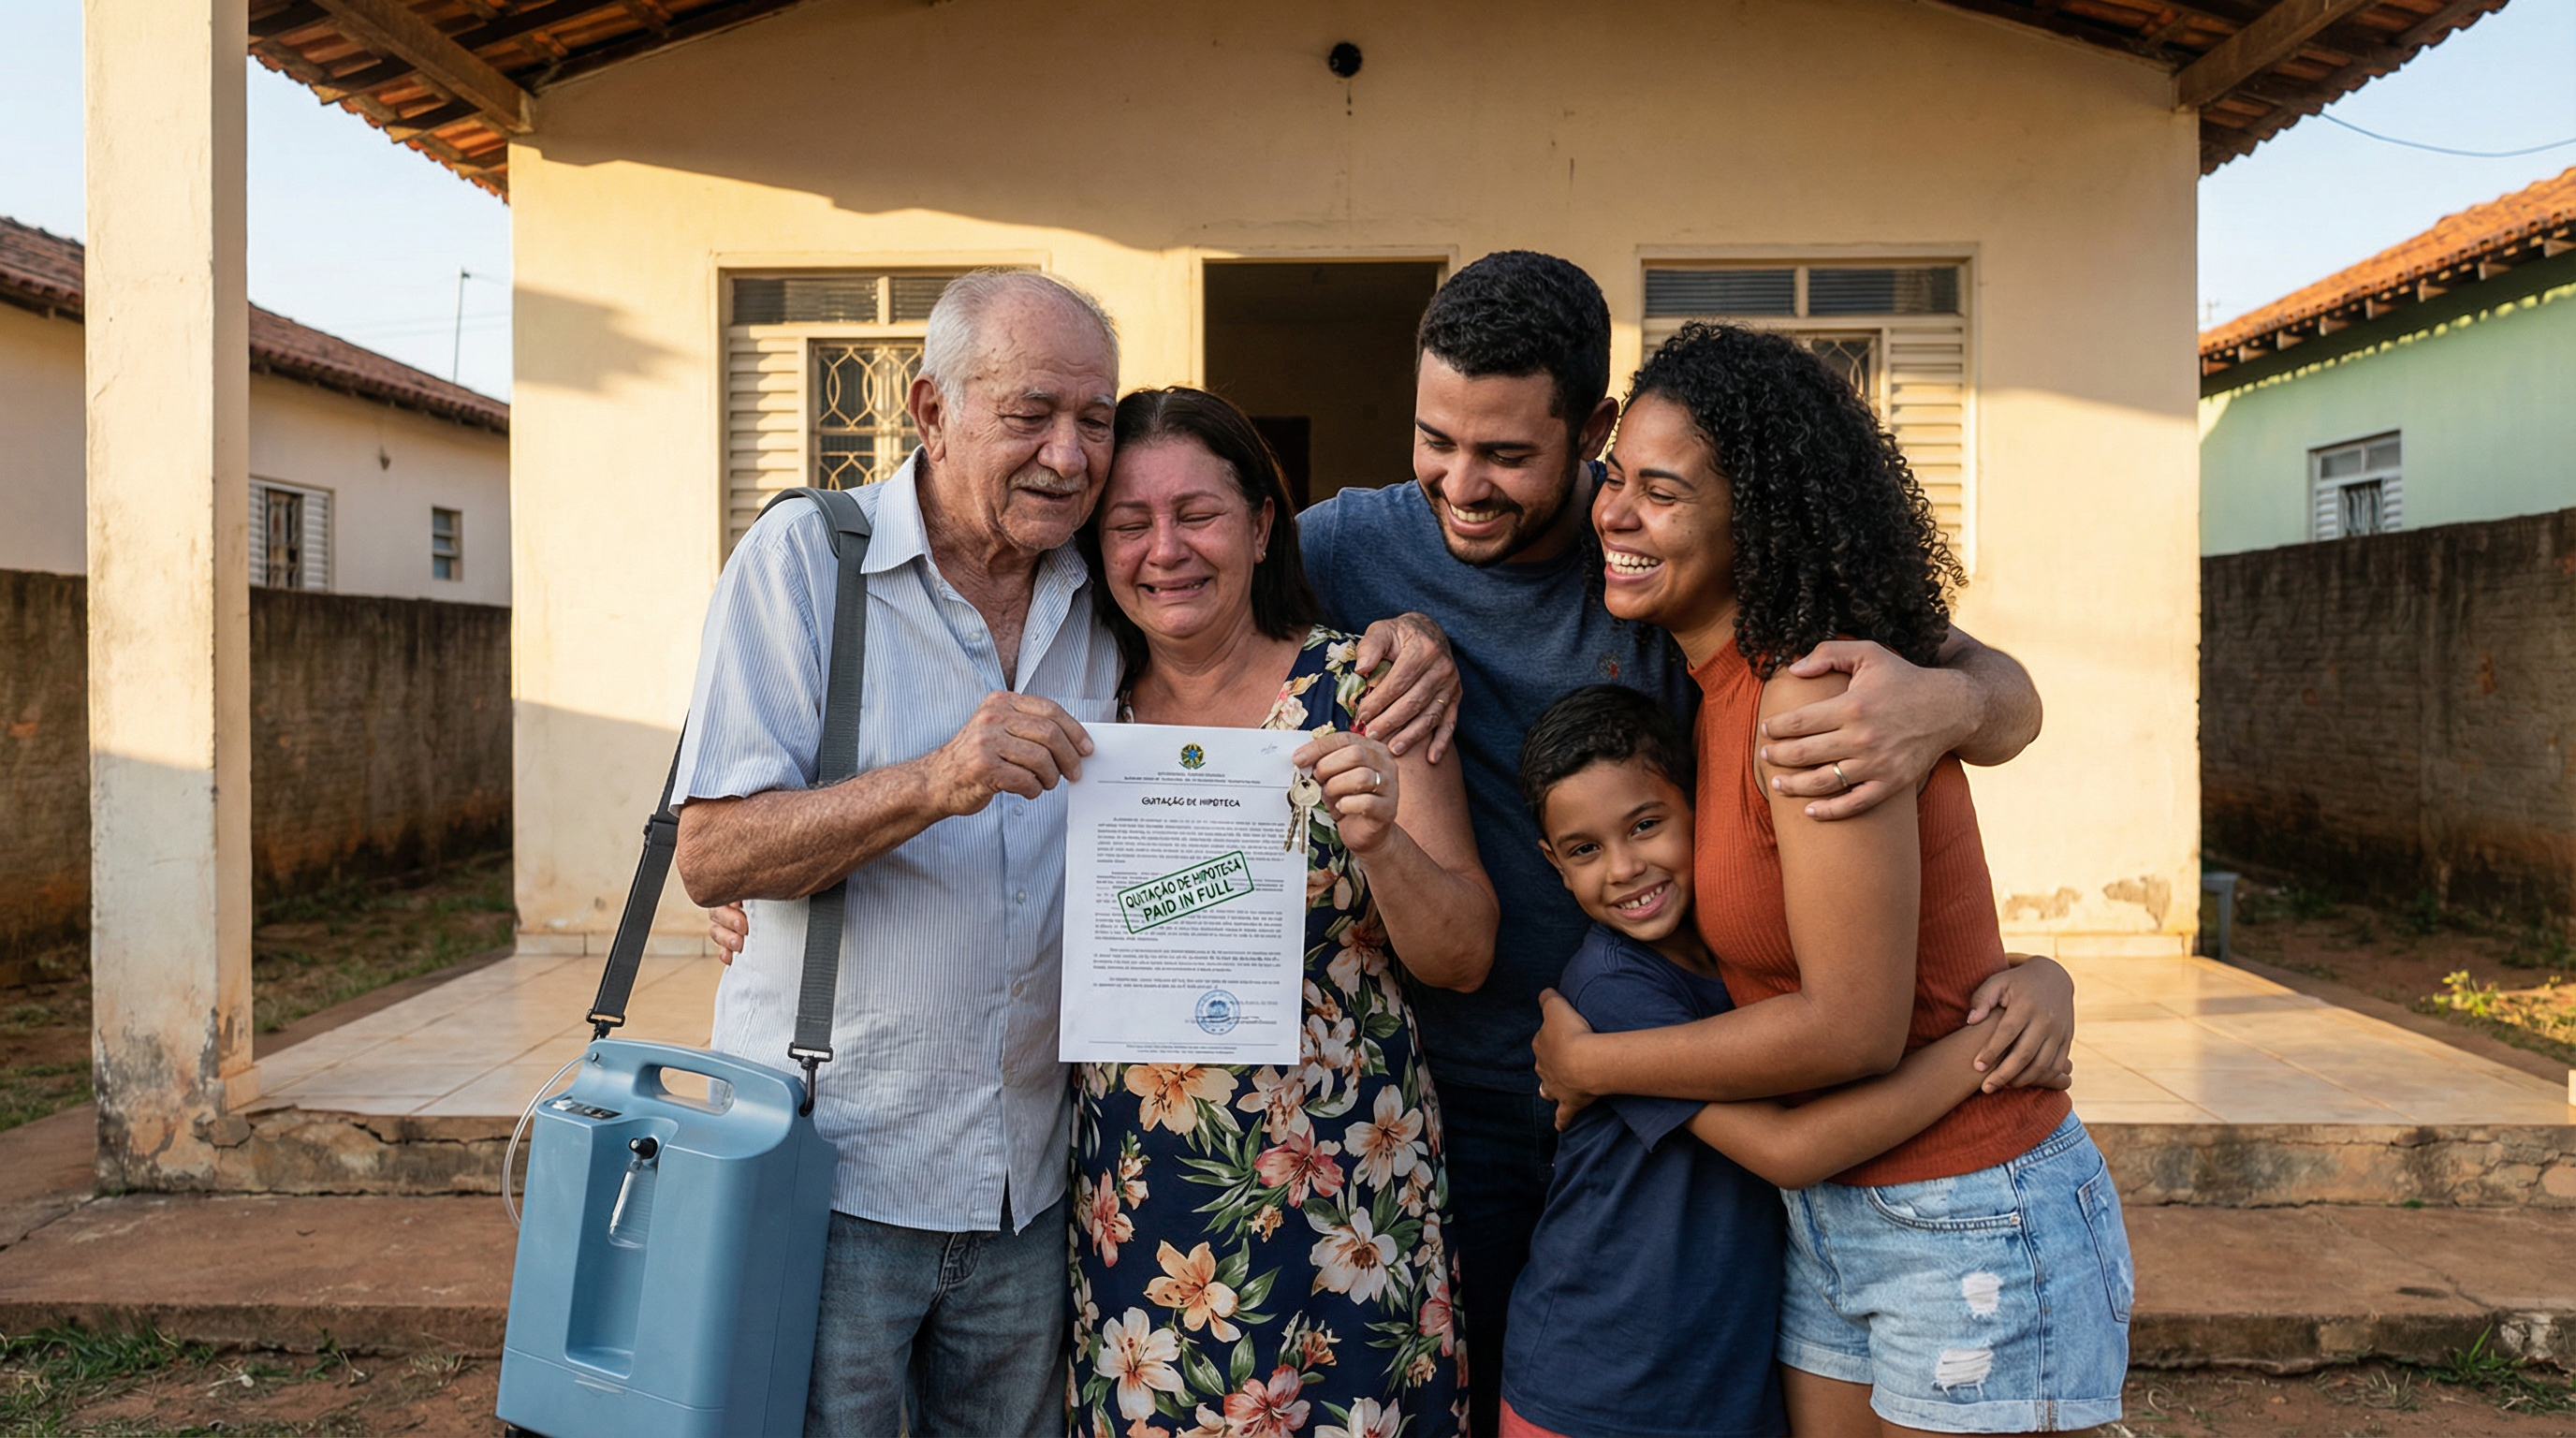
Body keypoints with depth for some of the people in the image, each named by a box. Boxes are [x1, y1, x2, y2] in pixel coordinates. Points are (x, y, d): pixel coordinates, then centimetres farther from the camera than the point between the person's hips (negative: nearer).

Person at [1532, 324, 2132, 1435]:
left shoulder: (1815, 696, -24)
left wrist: (1588, 1062, -13)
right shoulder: (1718, 686, 2)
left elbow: (1854, 1027, -25)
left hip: (1968, 1229, -8)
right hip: (1828, 1218, 8)